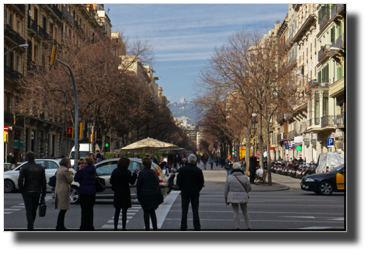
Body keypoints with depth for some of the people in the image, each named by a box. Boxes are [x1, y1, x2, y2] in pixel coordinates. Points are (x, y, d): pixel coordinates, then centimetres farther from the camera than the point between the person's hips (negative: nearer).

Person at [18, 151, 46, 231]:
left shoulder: (24, 168, -5)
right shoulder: (41, 168, 5)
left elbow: (20, 180, -14)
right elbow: (44, 182, 5)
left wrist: (21, 190, 0)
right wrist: (43, 194, 9)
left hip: (27, 192, -4)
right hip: (37, 192, 4)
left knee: (29, 211, -3)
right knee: (34, 210, 16)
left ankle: (30, 227, -12)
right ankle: (30, 226, 28)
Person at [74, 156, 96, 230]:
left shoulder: (83, 171, -12)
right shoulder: (93, 171, 8)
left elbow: (76, 179, -8)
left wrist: (79, 170, 2)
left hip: (84, 192, -6)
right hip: (92, 191, 6)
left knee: (85, 210, -3)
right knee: (90, 209, 12)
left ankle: (84, 227, -1)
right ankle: (90, 226, 15)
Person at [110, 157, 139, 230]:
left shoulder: (115, 171, 3)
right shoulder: (127, 172, -11)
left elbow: (111, 181, 7)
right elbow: (132, 182, -7)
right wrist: (134, 173, -1)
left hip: (117, 193, 4)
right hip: (125, 193, -4)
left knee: (117, 211, 12)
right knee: (124, 211, 0)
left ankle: (115, 227, 11)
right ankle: (123, 228, 0)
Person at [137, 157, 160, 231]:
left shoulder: (142, 173, -12)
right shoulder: (154, 172, 5)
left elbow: (138, 185, -7)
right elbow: (157, 184, 10)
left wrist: (138, 195, 5)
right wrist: (157, 193, 19)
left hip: (145, 195, -5)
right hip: (154, 194, 5)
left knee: (146, 212, 5)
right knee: (152, 212, 14)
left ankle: (147, 228, 7)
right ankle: (155, 227, 9)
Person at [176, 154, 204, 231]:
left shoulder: (182, 169, -6)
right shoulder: (198, 170, -6)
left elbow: (178, 181, -3)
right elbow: (201, 182, -3)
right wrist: (197, 190, 11)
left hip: (185, 193, 0)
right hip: (195, 193, 0)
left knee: (184, 211, 7)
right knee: (195, 211, 5)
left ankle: (183, 227, 8)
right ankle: (197, 227, 4)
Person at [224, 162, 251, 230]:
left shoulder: (229, 177, -5)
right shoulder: (244, 177, -6)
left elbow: (226, 189, -1)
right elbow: (249, 188, 1)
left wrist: (226, 199, 8)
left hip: (233, 197, 0)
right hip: (243, 197, 0)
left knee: (235, 212, 7)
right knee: (245, 212, 14)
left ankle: (237, 227, -1)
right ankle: (248, 227, 16)